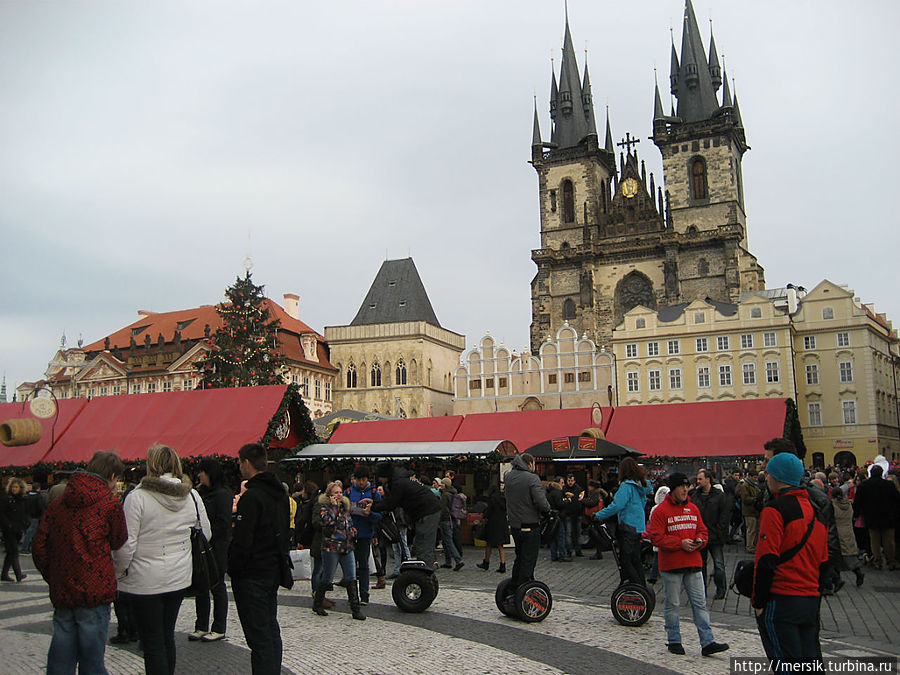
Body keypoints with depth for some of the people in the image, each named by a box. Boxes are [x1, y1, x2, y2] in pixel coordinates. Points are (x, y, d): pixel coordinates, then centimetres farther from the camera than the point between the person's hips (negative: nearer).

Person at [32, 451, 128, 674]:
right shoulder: (110, 503, -8)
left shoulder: (58, 504, 8)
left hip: (61, 592, 5)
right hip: (94, 590, -5)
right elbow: (119, 541, 2)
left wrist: (52, 578, 15)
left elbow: (39, 546, 8)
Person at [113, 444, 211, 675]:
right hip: (179, 578, 5)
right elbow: (206, 535, 8)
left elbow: (126, 544, -14)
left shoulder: (137, 497, -14)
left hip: (146, 581, -5)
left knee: (152, 642, 3)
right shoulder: (192, 496, 1)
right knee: (167, 636, 19)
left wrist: (120, 571, 2)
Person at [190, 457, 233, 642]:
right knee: (200, 587, 11)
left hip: (216, 549, -8)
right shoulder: (202, 492, 13)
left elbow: (223, 523, -16)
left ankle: (219, 629, 10)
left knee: (217, 587, 1)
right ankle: (202, 627, 21)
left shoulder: (223, 494, -11)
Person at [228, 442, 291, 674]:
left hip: (252, 576, -9)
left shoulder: (252, 496, -20)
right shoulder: (280, 493, 9)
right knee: (271, 630, 18)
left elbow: (242, 542, -21)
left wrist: (232, 569, -8)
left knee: (259, 637, -3)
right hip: (274, 572, 9)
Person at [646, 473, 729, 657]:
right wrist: (680, 543, -17)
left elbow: (702, 531, 15)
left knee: (700, 603, 4)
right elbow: (656, 537, -12)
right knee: (673, 605, 6)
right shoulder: (661, 510, -8)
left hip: (693, 563, 5)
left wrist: (699, 541, -7)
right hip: (671, 565, -5)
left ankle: (707, 642, 6)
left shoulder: (693, 509, 10)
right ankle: (674, 641, 18)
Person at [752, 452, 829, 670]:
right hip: (812, 600, 7)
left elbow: (767, 561, -16)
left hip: (781, 601, -7)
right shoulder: (814, 509, 12)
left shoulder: (775, 510, -12)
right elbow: (823, 561, 17)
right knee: (810, 663, 13)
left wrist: (759, 601, -9)